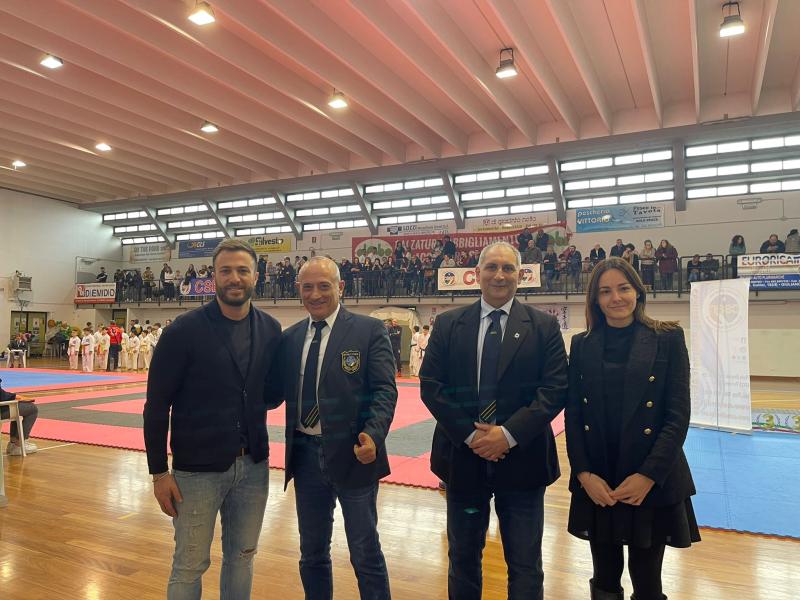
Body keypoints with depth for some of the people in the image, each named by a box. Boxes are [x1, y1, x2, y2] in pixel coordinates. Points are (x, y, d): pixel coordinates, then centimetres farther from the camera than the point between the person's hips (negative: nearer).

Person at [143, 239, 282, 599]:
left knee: (241, 557, 18)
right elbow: (157, 405, -8)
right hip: (197, 469, -3)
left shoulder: (270, 331, 0)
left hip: (254, 466, 4)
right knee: (190, 566, 10)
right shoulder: (184, 331, -12)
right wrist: (159, 472, -8)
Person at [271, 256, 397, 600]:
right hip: (305, 455, 5)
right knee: (312, 553, 19)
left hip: (352, 454, -4)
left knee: (365, 554, 9)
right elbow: (279, 392, 9)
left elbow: (385, 390, -12)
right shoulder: (290, 337, 8)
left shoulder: (369, 330, -6)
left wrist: (374, 435, -28)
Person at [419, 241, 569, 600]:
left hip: (521, 459, -1)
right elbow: (430, 385, -2)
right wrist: (469, 434, -13)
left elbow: (556, 389, -7)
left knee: (525, 565, 10)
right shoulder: (448, 324, 2)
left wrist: (509, 434, -17)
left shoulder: (544, 327, 0)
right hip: (462, 456, 1)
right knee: (462, 557, 18)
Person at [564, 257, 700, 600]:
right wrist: (584, 474, -8)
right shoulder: (582, 345, 3)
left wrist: (649, 475, -13)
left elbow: (678, 415, -7)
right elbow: (573, 415, 2)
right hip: (595, 485, 2)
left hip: (653, 485, -2)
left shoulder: (667, 339, -4)